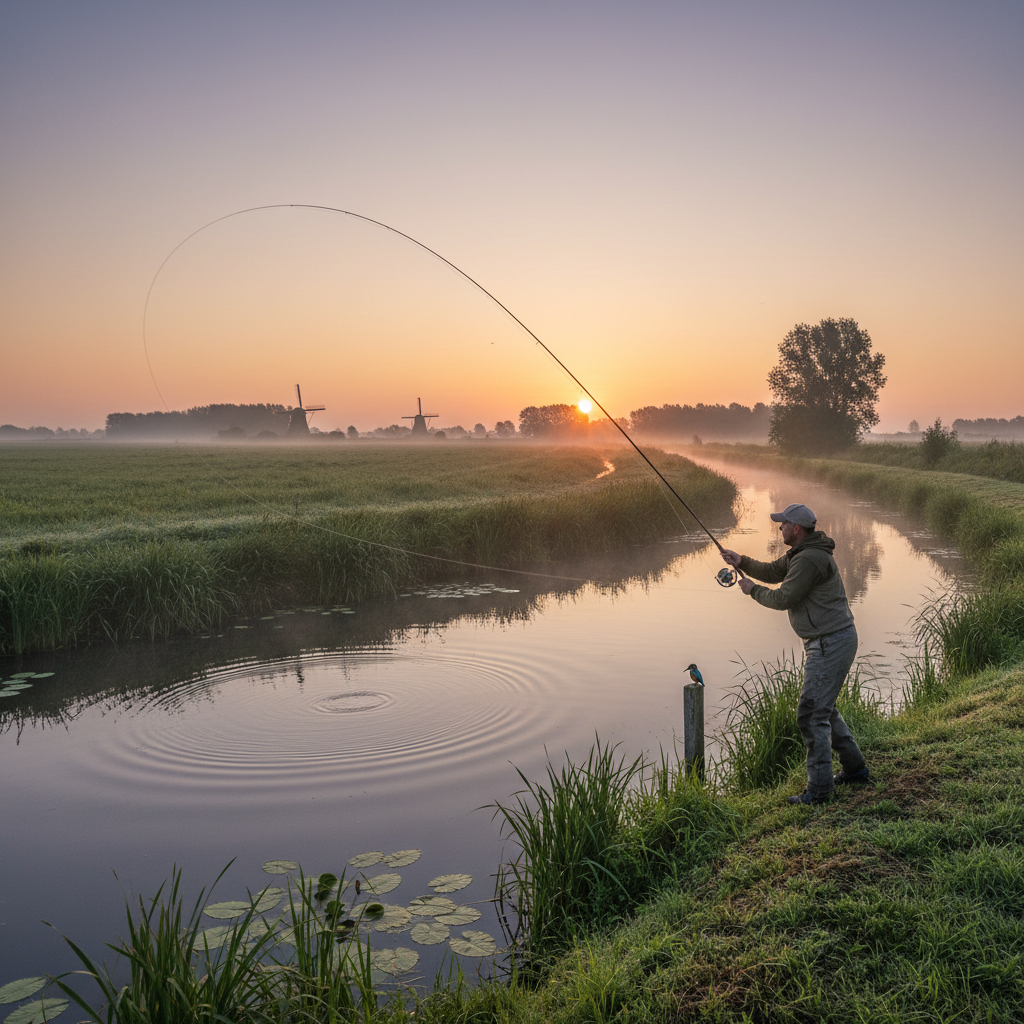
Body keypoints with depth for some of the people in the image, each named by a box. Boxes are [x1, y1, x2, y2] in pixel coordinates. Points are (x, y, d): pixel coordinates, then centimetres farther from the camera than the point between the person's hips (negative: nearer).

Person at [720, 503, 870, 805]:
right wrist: (742, 562, 7)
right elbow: (773, 571, 21)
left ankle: (819, 788, -2)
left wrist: (752, 590, -4)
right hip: (826, 641, 11)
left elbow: (783, 599, -20)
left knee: (812, 713, -8)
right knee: (823, 708, 21)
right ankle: (855, 769, 32)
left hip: (831, 643, -11)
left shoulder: (809, 559, -21)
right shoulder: (801, 553, 12)